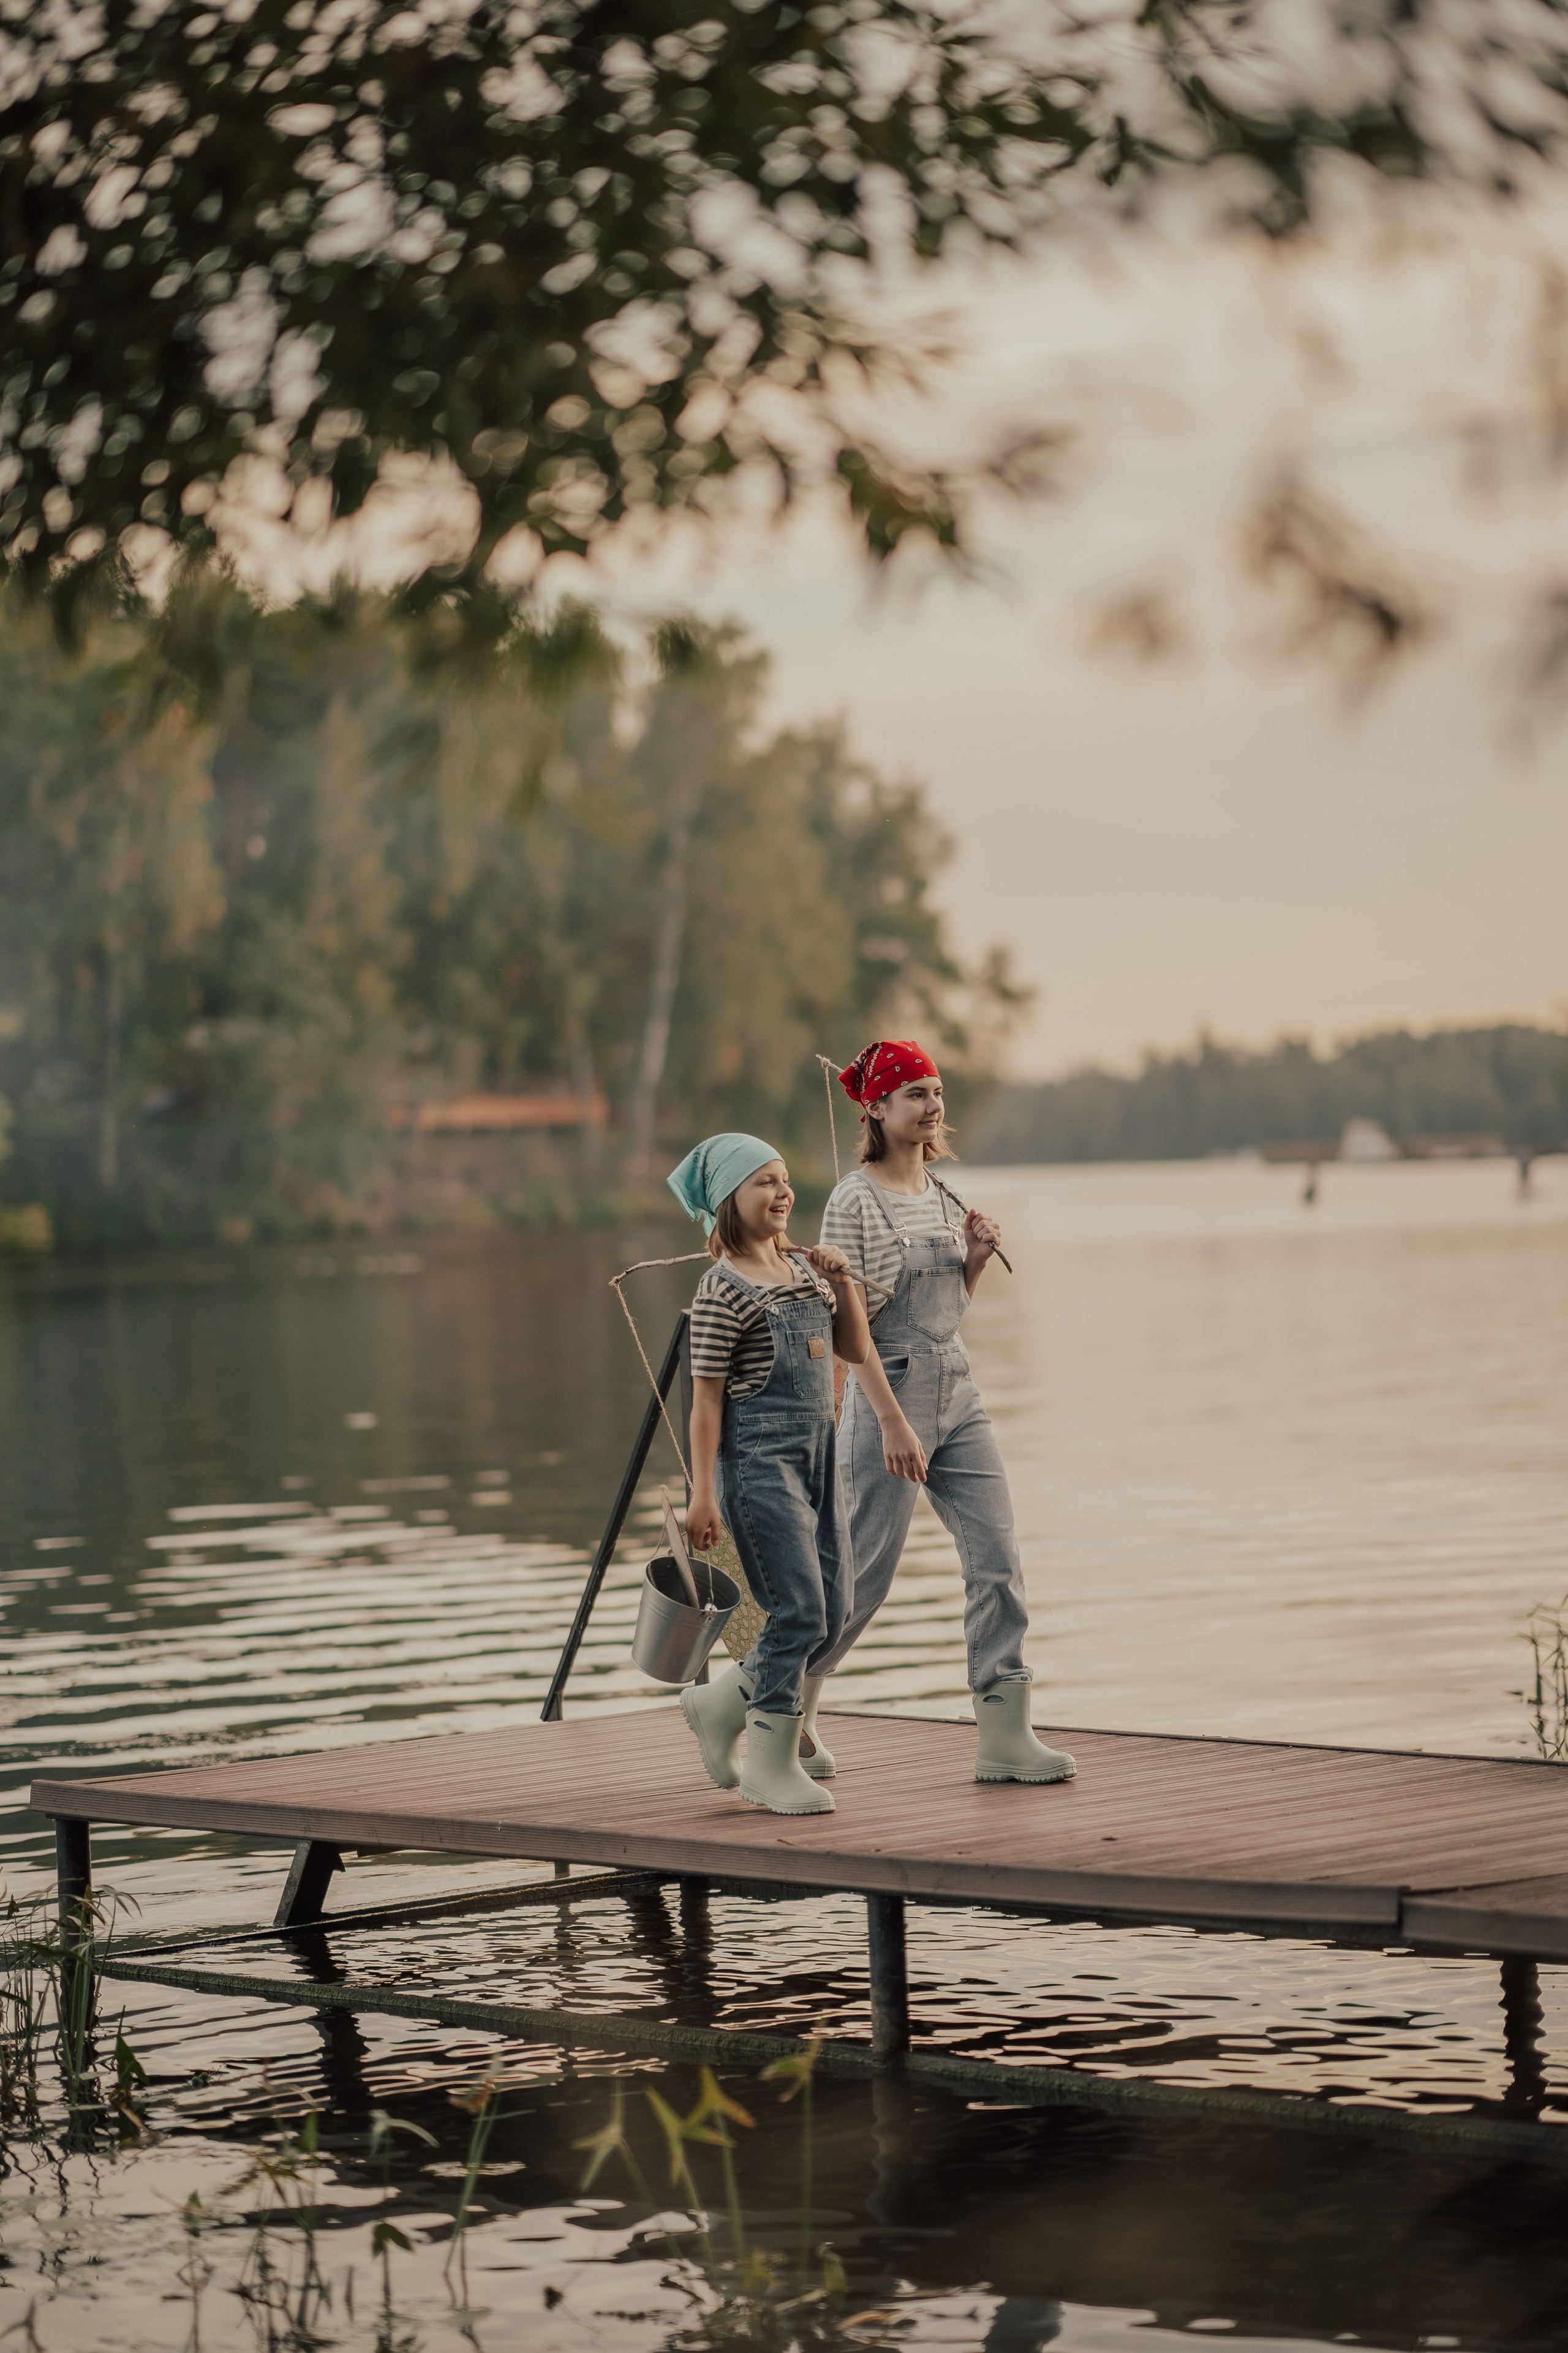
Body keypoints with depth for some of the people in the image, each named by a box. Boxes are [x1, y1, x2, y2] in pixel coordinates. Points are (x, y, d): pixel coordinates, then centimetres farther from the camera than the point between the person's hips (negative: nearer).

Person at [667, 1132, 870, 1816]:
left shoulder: (804, 1270, 13)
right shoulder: (722, 1289, -10)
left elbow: (855, 1350, 18)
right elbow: (707, 1398, -11)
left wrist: (843, 1283, 3)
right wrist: (702, 1493, -13)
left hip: (816, 1450, 8)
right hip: (758, 1456, -8)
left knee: (830, 1616, 9)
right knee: (799, 1611, -12)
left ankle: (721, 1703, 27)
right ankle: (772, 1765, -1)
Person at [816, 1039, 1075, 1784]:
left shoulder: (941, 1192, 11)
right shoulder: (855, 1201, -11)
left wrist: (977, 1260, 0)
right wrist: (893, 1421, -21)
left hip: (957, 1393, 7)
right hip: (890, 1393, -7)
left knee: (998, 1560, -2)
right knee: (865, 1571, 1)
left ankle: (1005, 1738, 0)